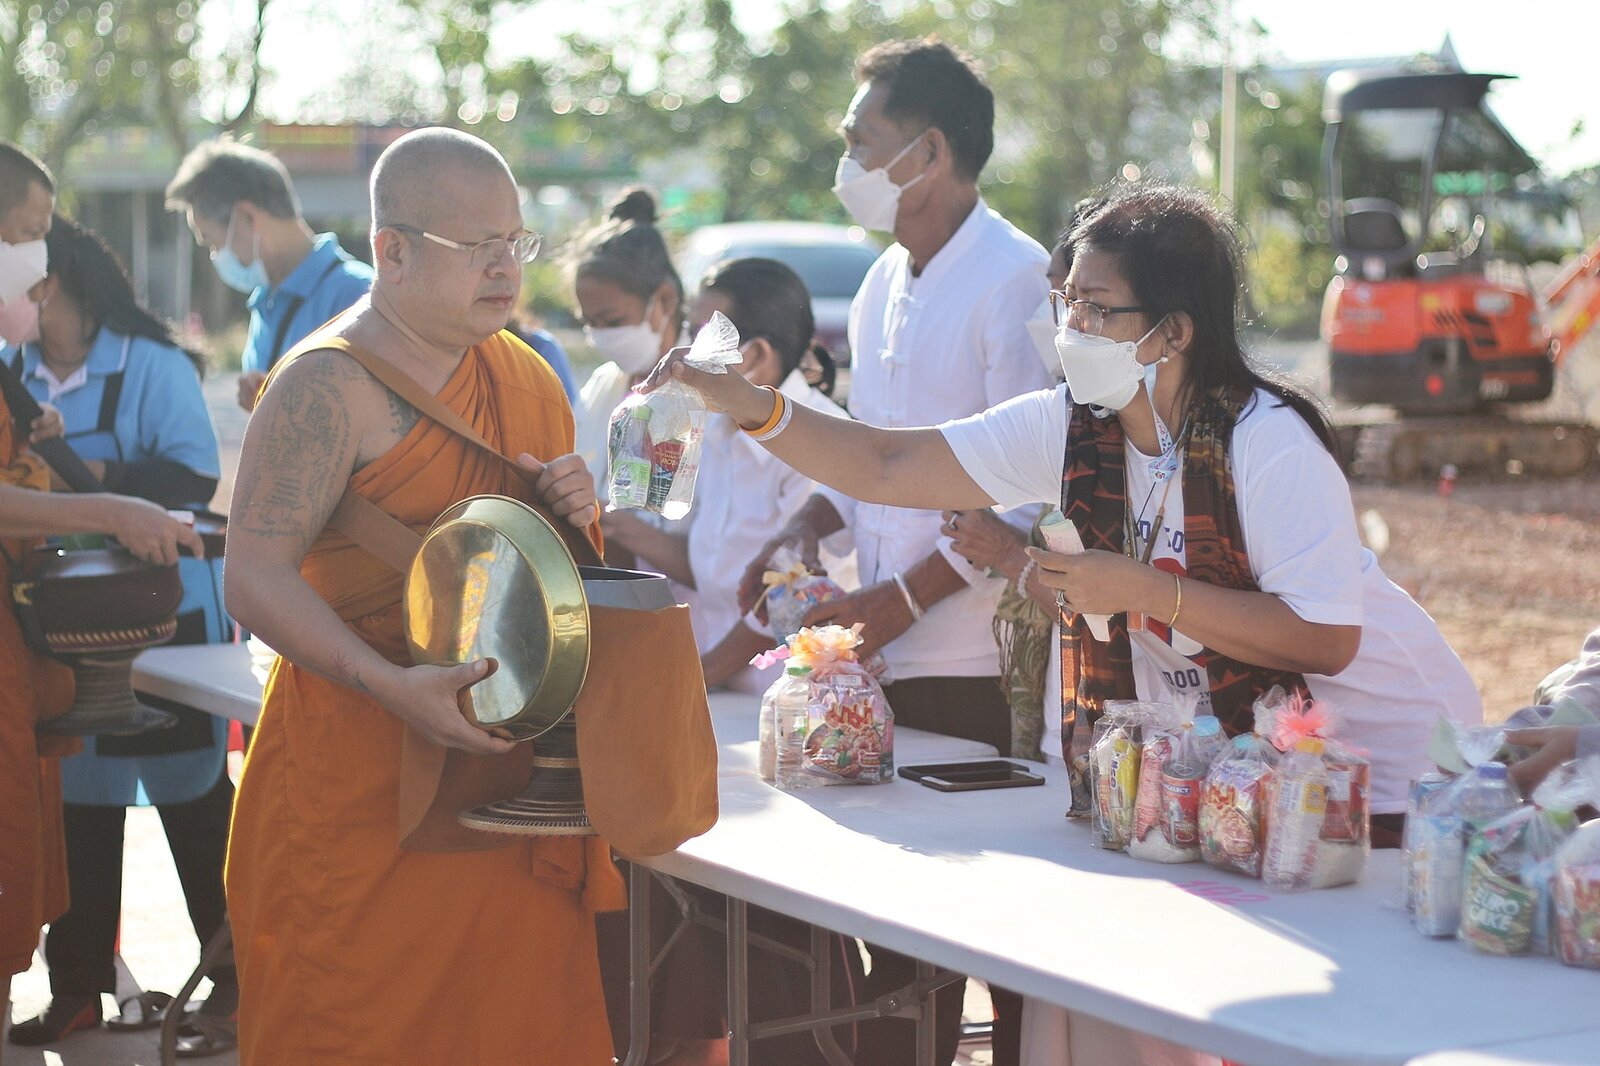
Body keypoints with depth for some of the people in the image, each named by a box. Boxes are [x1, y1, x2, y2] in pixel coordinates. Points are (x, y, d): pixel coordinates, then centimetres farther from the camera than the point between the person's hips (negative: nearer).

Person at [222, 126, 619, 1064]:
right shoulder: (329, 386, -11)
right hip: (364, 781, -7)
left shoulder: (526, 376, 13)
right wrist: (395, 687, -30)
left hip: (512, 768, 7)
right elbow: (256, 580, -18)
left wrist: (573, 513, 1)